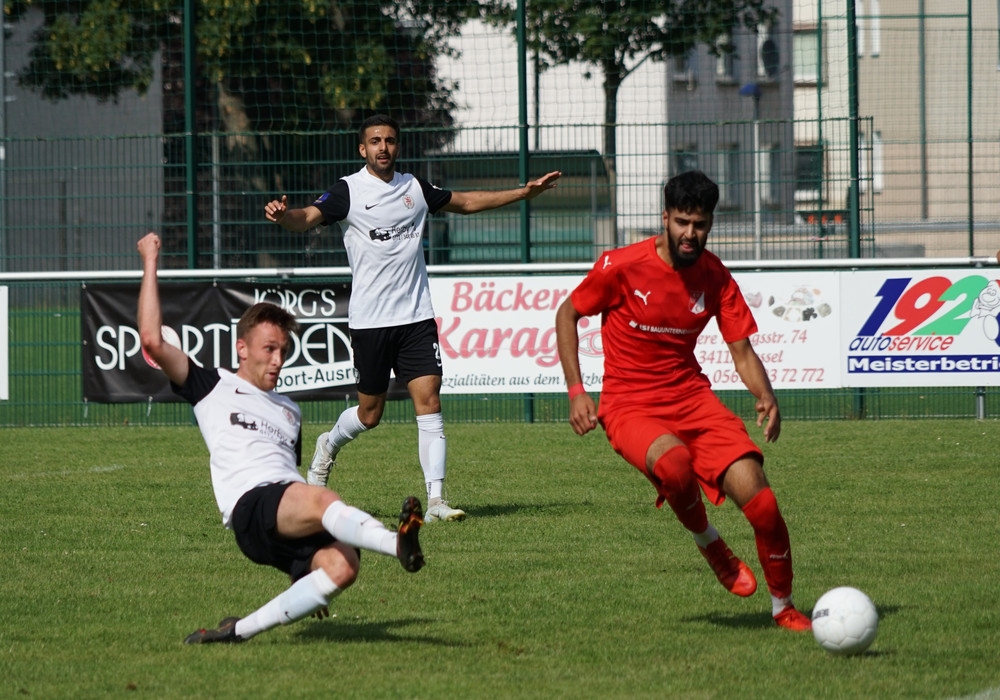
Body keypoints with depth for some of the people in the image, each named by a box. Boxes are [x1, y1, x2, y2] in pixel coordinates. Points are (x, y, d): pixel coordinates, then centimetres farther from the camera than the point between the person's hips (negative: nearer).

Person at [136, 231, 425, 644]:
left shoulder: (289, 411, 35)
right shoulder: (214, 388, 19)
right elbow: (152, 340, 6)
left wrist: (309, 571, 29)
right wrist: (151, 264, 11)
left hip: (296, 528, 6)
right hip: (250, 506, -6)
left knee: (341, 565, -28)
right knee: (319, 499, -37)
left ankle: (242, 630, -22)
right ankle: (397, 545, -65)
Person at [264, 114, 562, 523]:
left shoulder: (414, 188, 9)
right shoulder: (349, 191, -5)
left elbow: (465, 202, 25)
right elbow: (308, 218, -21)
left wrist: (524, 193, 25)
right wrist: (283, 216, -44)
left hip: (416, 317, 3)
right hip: (369, 320, -3)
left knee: (429, 402, -9)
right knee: (370, 413, 7)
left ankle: (435, 500, -10)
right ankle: (329, 446, 40)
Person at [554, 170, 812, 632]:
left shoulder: (715, 277, -1)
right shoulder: (622, 267, -12)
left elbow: (742, 352, 4)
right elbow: (567, 315, 2)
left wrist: (766, 397, -18)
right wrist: (576, 392, -6)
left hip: (692, 398, 3)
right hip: (629, 407, -3)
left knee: (761, 503, -13)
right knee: (675, 464, -38)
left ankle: (784, 607, 10)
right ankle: (709, 544, -5)